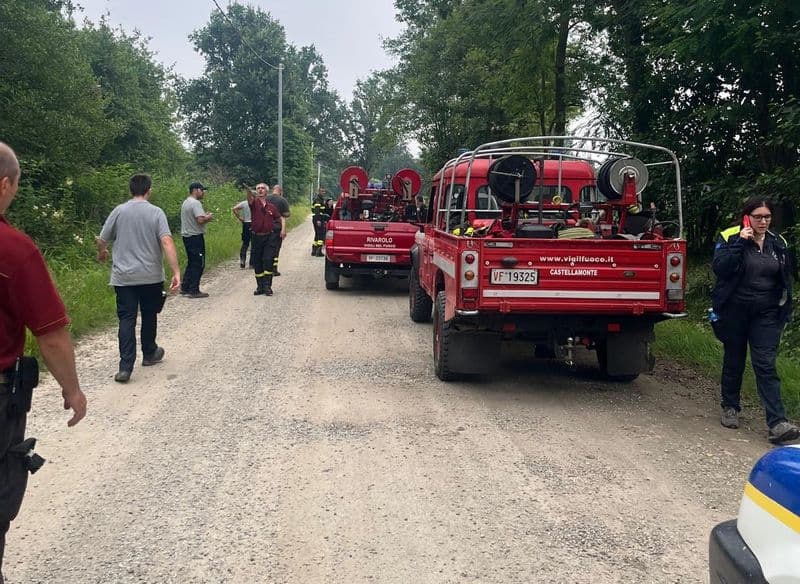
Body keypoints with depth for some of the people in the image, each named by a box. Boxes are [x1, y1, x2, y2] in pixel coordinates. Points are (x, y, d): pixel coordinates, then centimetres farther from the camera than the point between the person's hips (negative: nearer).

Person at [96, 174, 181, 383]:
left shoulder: (119, 211, -1)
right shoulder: (156, 212, -5)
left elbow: (101, 240, 4)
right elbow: (167, 242, -17)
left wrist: (101, 254, 27)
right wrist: (176, 272, -17)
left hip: (123, 277, 0)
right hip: (151, 277, 0)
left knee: (127, 319, 1)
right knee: (149, 316, 18)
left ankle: (125, 366, -8)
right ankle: (149, 354, 35)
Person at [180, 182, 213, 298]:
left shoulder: (186, 202, 16)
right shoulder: (195, 203, -16)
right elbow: (200, 220, -27)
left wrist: (205, 216, 11)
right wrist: (209, 217, -7)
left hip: (187, 236, 10)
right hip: (196, 237, -10)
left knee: (191, 263, 18)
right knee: (198, 264, -4)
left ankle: (185, 288, 20)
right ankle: (194, 291, -3)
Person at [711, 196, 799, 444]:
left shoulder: (778, 244, 6)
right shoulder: (730, 238, -5)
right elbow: (720, 268, -19)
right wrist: (740, 243, -24)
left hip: (766, 315, 2)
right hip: (734, 312, -1)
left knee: (766, 365, -7)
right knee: (734, 360, 13)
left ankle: (777, 423, -12)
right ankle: (730, 408, 31)